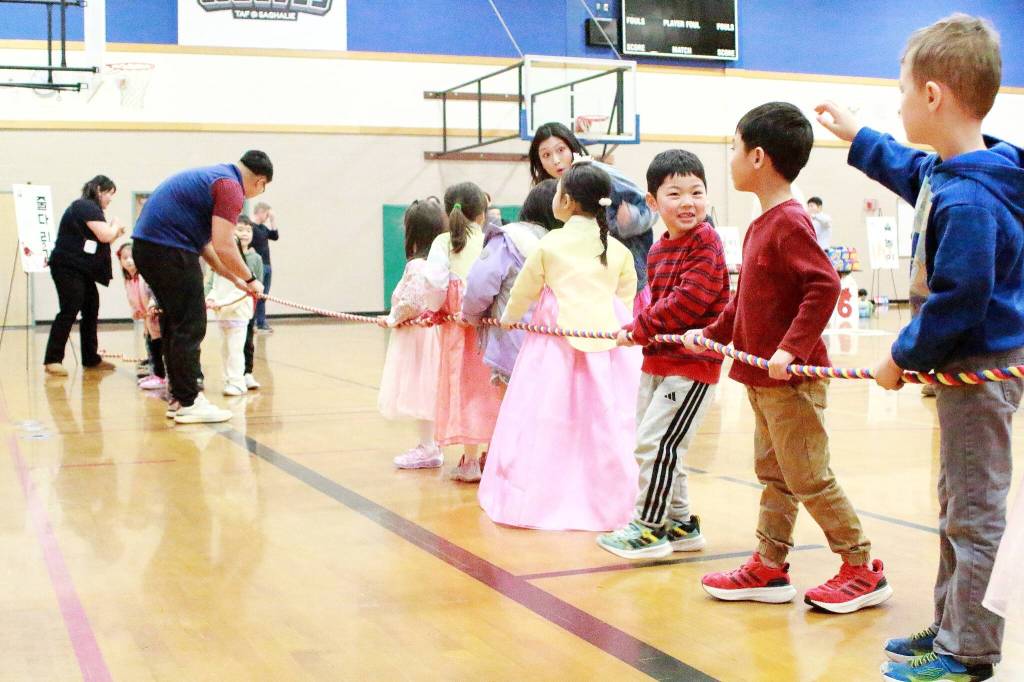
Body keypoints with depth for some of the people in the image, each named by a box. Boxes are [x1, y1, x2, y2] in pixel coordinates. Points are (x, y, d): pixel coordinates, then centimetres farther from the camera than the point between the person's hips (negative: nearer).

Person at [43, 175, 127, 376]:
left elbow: (99, 240, 19)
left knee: (91, 310, 8)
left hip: (81, 269, 10)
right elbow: (104, 235, -17)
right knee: (69, 311, -12)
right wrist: (115, 226, 1)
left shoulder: (89, 208, 21)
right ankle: (52, 360, -10)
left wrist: (116, 232, 7)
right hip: (68, 267, -10)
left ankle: (91, 359, 12)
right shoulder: (86, 207, -10)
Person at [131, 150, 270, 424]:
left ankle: (179, 397, 22)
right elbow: (223, 246, -18)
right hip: (169, 250, -10)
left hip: (146, 246, 10)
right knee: (190, 327, -4)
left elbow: (205, 244, 23)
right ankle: (188, 403, 0)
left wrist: (235, 279, 22)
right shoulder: (231, 187, -10)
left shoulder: (214, 176, 21)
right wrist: (250, 279, -4)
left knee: (175, 325, 16)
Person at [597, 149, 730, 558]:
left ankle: (649, 528, 4)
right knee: (654, 446, 14)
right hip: (657, 359, 9)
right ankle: (680, 524, 27)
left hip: (693, 361, -9)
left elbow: (688, 300, -22)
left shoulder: (705, 241, -14)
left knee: (655, 444, -9)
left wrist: (640, 329, -15)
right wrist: (640, 332, -3)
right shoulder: (657, 250, 12)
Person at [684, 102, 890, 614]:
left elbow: (825, 286, -26)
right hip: (762, 378, 10)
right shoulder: (762, 224, 12)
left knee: (808, 478, -2)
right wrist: (713, 333, 17)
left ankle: (863, 570, 10)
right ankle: (769, 570, 24)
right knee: (773, 475, 15)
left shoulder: (789, 222, -17)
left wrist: (791, 348, -29)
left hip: (791, 378, -10)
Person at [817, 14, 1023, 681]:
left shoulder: (968, 200, -26)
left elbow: (958, 299, -27)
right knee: (959, 504, 19)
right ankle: (951, 627, 33)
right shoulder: (950, 173, 5)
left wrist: (904, 356, -14)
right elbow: (913, 170, 28)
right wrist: (854, 135, 38)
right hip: (969, 367, 11)